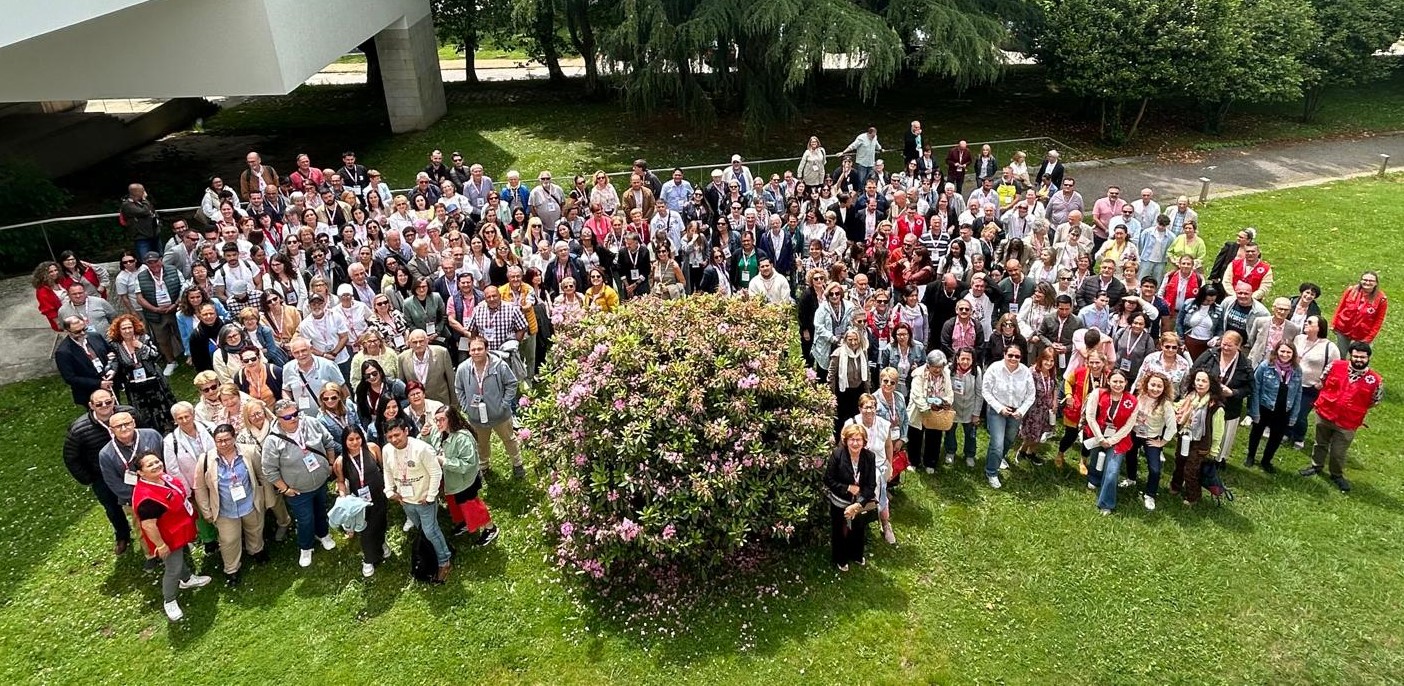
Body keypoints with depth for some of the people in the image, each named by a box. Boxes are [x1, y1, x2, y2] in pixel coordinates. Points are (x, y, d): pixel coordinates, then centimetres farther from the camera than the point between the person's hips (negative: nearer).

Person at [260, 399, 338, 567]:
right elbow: (269, 470, -17)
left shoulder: (312, 424, -16)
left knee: (321, 510, 27)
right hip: (298, 492, -4)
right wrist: (284, 489, -13)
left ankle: (323, 534, 56)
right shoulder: (273, 441, -26)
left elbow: (328, 443, 0)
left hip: (321, 482, 4)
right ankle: (305, 548, 39)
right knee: (306, 520, 11)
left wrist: (331, 464, 4)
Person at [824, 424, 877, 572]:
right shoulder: (837, 455, -24)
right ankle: (840, 559, 46)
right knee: (840, 532, 19)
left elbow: (871, 485, -16)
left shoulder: (870, 457, -17)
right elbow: (828, 480, -16)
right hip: (839, 503, -2)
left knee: (859, 531, 24)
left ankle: (856, 555, 53)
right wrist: (848, 488, -23)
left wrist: (858, 504, -25)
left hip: (860, 504, 2)